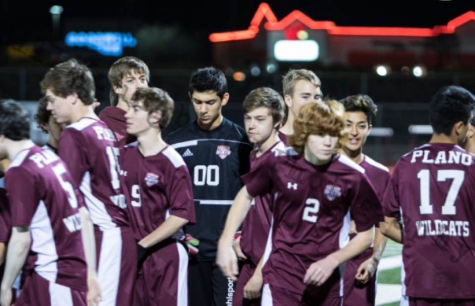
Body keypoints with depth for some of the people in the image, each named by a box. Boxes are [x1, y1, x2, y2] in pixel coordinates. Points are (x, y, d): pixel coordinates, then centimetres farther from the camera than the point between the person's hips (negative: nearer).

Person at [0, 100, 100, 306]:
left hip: (56, 279, -9)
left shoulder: (19, 173, -14)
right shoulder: (50, 158, 10)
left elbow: (21, 239, -16)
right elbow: (85, 218, 12)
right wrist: (91, 273, 15)